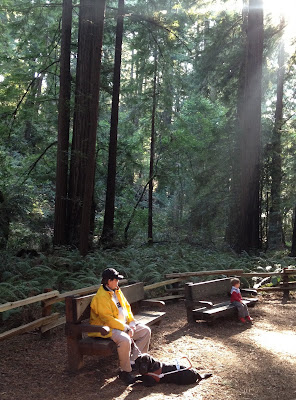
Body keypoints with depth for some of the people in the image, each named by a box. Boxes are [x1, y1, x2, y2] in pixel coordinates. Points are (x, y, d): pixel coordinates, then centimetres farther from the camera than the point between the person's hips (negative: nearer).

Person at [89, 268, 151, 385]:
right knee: (125, 340, -36)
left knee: (146, 331, 3)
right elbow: (108, 319, -25)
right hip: (107, 328, -10)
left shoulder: (117, 291, 10)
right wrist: (126, 329, -22)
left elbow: (127, 308, 16)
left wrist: (132, 323, 0)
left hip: (124, 325, 10)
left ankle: (134, 361, 4)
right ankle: (125, 371, -16)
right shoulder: (101, 297, -20)